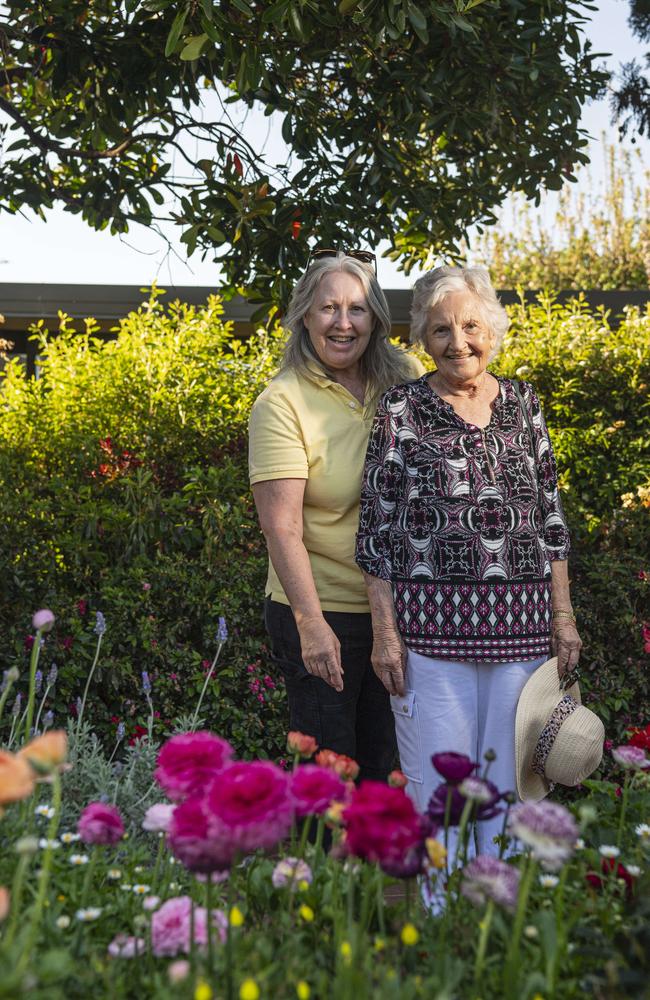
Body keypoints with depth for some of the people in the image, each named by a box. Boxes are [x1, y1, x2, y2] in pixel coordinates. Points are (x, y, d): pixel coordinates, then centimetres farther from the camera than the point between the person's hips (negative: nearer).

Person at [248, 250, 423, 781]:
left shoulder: (405, 377, 1)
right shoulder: (281, 404, -13)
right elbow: (282, 526, -17)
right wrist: (311, 623, -22)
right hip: (319, 615, -5)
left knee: (389, 760, 17)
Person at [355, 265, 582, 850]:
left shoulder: (523, 404, 9)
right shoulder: (400, 411, -2)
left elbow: (551, 517, 12)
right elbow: (376, 529, -2)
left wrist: (563, 615, 8)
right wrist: (384, 632, -6)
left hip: (521, 627, 3)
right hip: (433, 626, -3)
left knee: (510, 782, 12)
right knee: (437, 785, 4)